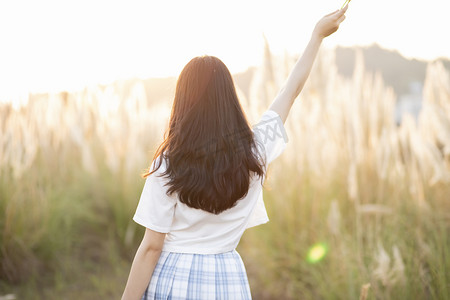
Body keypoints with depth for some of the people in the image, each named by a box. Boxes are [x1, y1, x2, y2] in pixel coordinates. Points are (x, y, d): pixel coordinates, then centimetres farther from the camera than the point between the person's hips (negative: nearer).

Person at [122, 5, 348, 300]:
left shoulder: (167, 166, -14)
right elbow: (291, 90, 10)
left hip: (173, 276, -2)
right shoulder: (255, 152, -4)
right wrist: (318, 35, 23)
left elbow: (151, 247, -12)